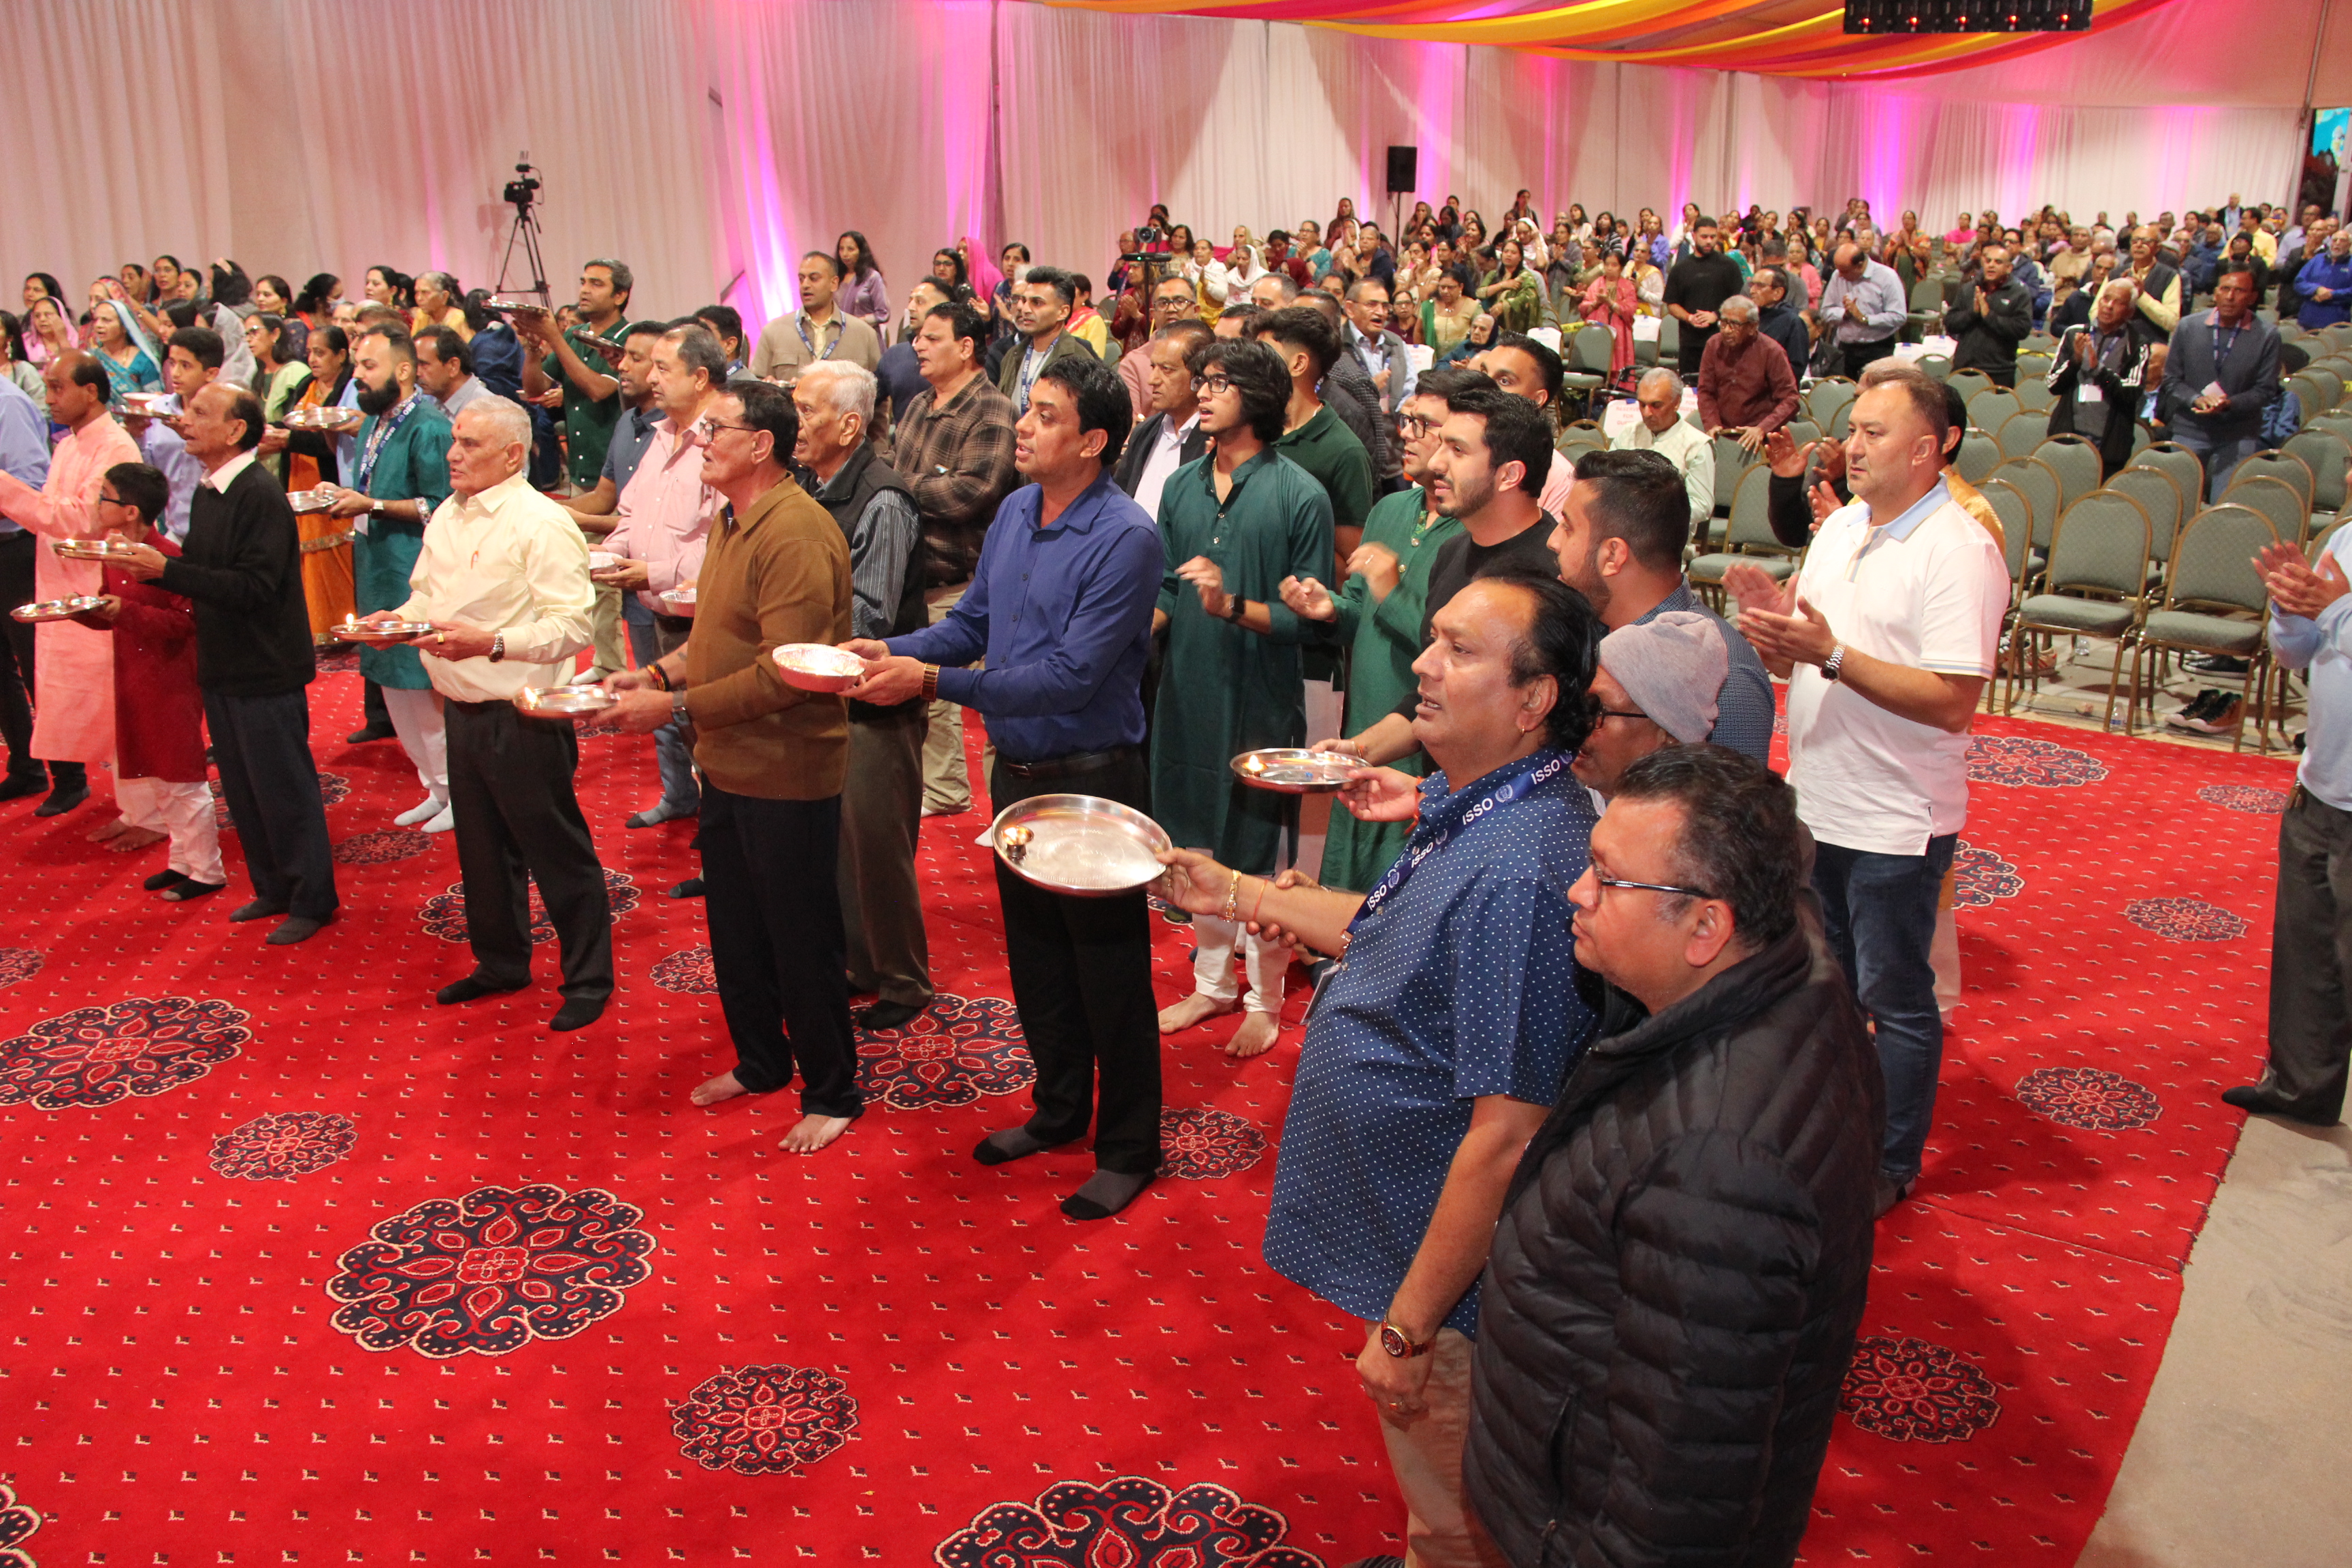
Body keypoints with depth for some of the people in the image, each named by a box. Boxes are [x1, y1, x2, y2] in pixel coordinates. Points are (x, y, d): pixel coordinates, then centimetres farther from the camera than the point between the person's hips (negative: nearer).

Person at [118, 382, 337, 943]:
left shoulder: (261, 496, -18)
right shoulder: (208, 492, 9)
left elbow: (253, 586, -25)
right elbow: (203, 574, 12)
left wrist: (166, 569, -25)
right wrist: (149, 567, -5)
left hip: (265, 670, -9)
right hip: (223, 665, 9)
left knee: (283, 791, 1)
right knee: (242, 790, 16)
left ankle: (312, 901, 13)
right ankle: (273, 889, 29)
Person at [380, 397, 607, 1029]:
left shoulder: (543, 525, -15)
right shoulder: (446, 516, 12)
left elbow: (572, 627, -21)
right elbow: (426, 594, 23)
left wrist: (492, 643, -30)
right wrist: (397, 617, 2)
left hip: (523, 717, -8)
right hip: (462, 711, 8)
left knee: (558, 853, 1)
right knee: (481, 849, 19)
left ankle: (588, 980, 14)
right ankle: (501, 962, 36)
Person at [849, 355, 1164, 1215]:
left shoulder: (1125, 539, -20)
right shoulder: (1015, 511, 5)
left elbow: (1070, 675, -24)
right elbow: (972, 619, 13)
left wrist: (932, 680, -25)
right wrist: (893, 650, -6)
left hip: (1092, 780, -8)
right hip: (1016, 772, 8)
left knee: (1109, 973, 4)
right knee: (1035, 957, 20)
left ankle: (1128, 1148, 21)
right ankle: (1059, 1110, 39)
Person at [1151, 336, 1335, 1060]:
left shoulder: (1300, 496, -10)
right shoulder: (1182, 488, 7)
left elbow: (1311, 616, -12)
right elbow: (1165, 592, 12)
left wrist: (1232, 606, -25)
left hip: (1261, 700, -5)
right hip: (1188, 693, 5)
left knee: (1258, 853, 5)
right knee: (1200, 846, 16)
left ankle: (1264, 1001, 24)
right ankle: (1212, 983, 34)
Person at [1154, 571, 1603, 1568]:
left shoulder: (1522, 870, -32)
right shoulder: (1474, 809, 0)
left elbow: (1505, 1136, -31)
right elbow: (1392, 938, 18)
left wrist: (1406, 1327, -23)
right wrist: (1237, 895, 14)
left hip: (1442, 1265, -9)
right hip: (1400, 1222, 9)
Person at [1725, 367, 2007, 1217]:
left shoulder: (1960, 552, -17)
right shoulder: (1840, 526, 7)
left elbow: (1951, 701, -24)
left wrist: (1830, 653, -28)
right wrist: (1777, 622, -8)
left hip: (1895, 823, -7)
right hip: (1814, 799, 7)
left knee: (1894, 1000, 8)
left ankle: (1892, 1163, 25)